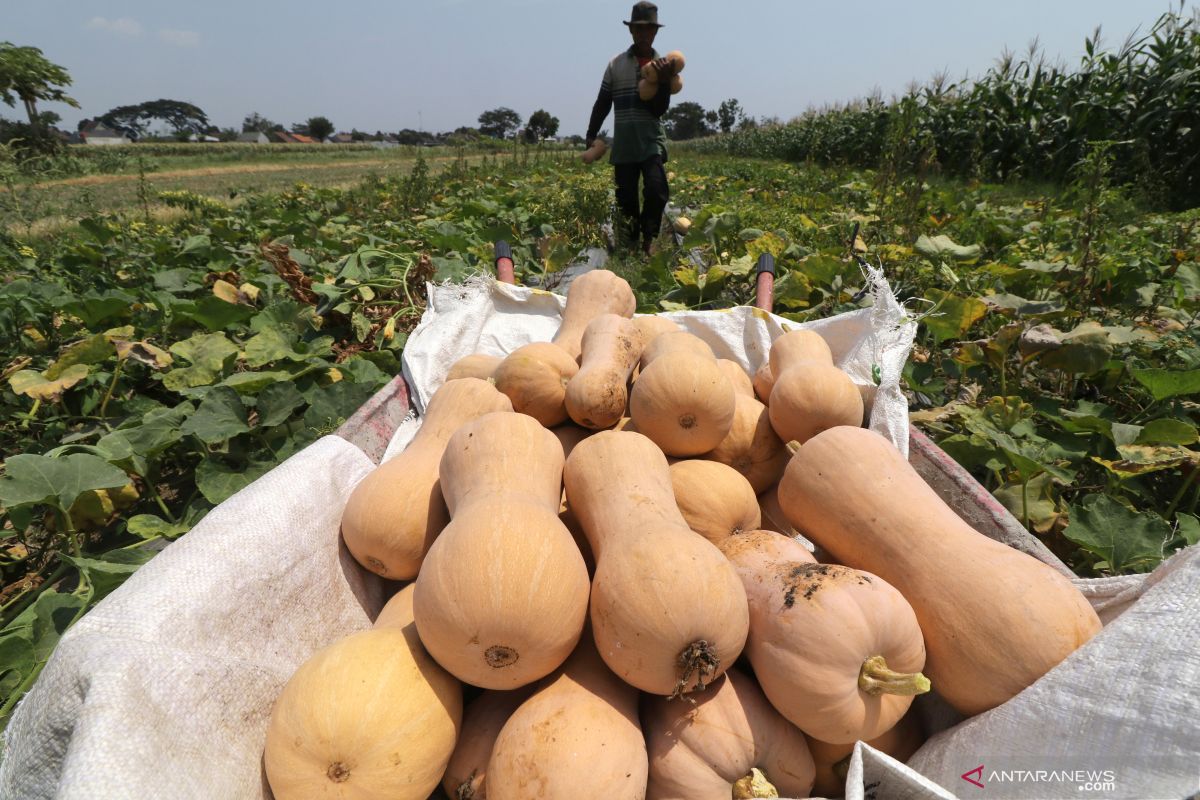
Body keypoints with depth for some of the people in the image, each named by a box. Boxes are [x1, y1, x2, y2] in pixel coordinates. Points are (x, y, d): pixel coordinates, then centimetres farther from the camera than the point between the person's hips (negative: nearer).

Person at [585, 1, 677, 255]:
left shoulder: (663, 66, 6)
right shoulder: (616, 64, 7)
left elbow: (660, 109, -3)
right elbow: (603, 103, 10)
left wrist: (665, 81, -18)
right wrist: (591, 135, 6)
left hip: (652, 142, -1)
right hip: (623, 145, 1)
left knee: (657, 191, -20)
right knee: (626, 200, 3)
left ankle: (648, 239, -1)